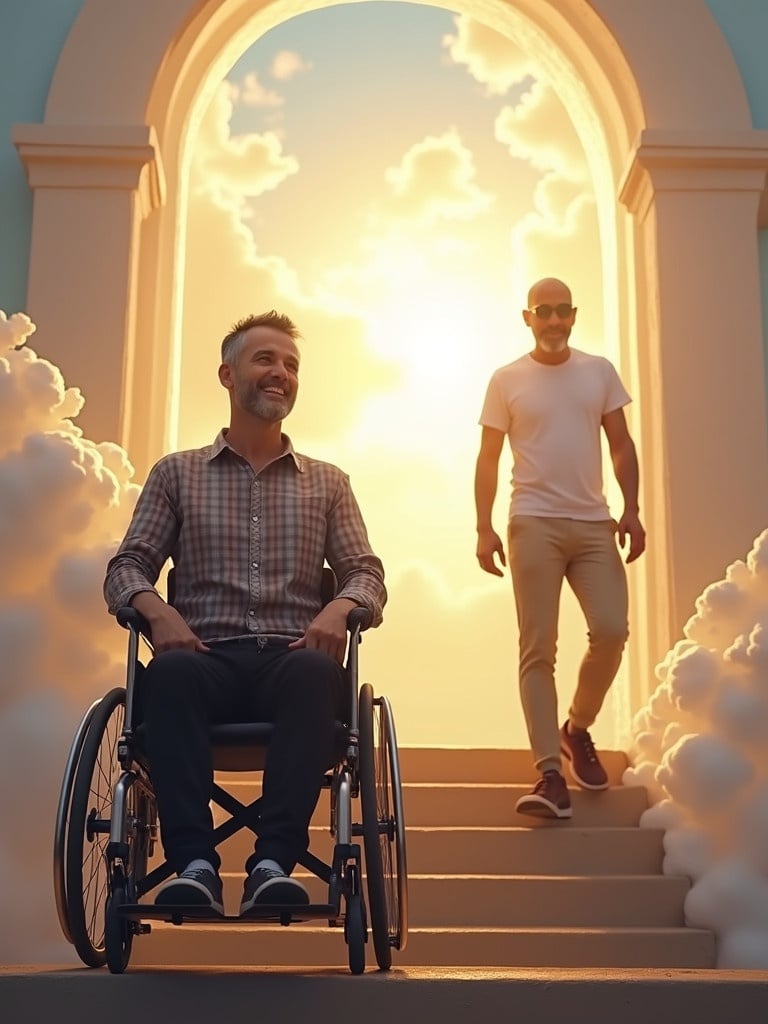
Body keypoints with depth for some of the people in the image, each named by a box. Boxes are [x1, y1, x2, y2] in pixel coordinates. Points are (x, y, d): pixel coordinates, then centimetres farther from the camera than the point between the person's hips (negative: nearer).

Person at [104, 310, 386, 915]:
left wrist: (339, 608, -12)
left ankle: (273, 863, -42)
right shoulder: (176, 474, 19)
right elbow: (127, 565, 11)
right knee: (169, 673, -37)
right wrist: (157, 609, -13)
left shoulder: (328, 483, 22)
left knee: (317, 674, -37)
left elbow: (366, 572, 13)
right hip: (208, 656, 0)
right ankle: (193, 863, -41)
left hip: (291, 658, 1)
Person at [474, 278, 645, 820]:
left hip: (594, 523, 3)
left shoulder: (600, 372, 11)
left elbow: (621, 445, 11)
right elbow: (488, 458, 3)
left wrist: (632, 510, 0)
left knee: (611, 632, -7)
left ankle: (577, 729, 20)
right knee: (538, 648, -5)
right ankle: (551, 772, -6)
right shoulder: (507, 380, 4)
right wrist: (484, 528, -6)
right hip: (535, 524, -2)